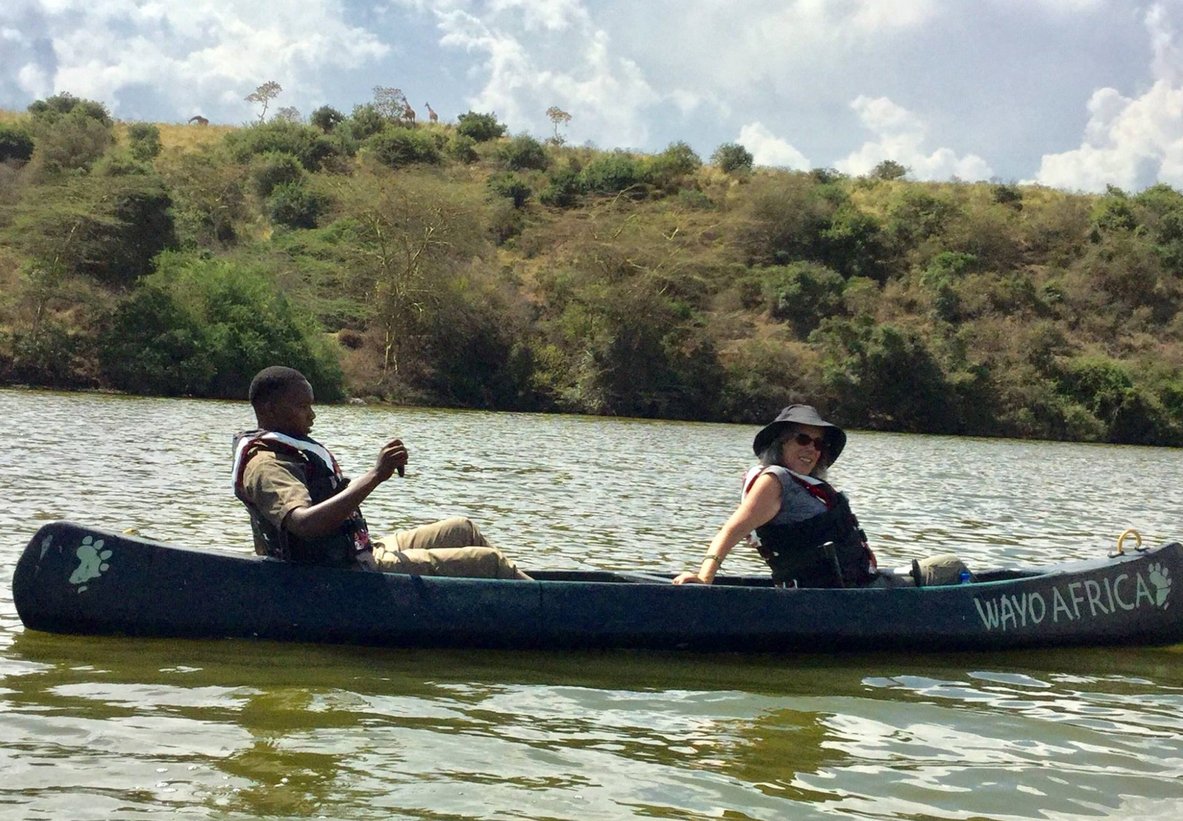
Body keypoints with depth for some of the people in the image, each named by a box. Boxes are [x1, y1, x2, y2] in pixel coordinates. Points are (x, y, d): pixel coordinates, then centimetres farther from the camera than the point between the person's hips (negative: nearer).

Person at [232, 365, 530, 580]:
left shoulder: (294, 450, 14)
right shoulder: (265, 465, -19)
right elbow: (304, 523, -39)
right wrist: (375, 475, -39)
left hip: (361, 554, 11)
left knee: (463, 530, 18)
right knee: (489, 563, -9)